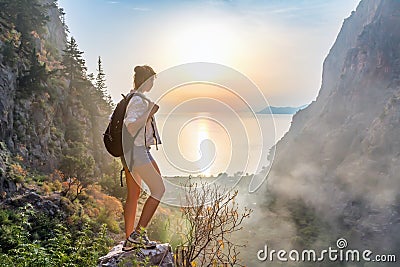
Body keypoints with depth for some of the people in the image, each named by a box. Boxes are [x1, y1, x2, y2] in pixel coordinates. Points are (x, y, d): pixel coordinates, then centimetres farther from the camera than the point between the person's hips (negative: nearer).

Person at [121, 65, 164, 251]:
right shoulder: (138, 100, -14)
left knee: (133, 194, 13)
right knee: (159, 188, -7)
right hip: (136, 151, -11)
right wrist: (150, 112, -23)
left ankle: (129, 241, 20)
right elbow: (131, 127, -25)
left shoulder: (135, 98, 16)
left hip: (132, 151, 11)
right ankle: (138, 233, -5)